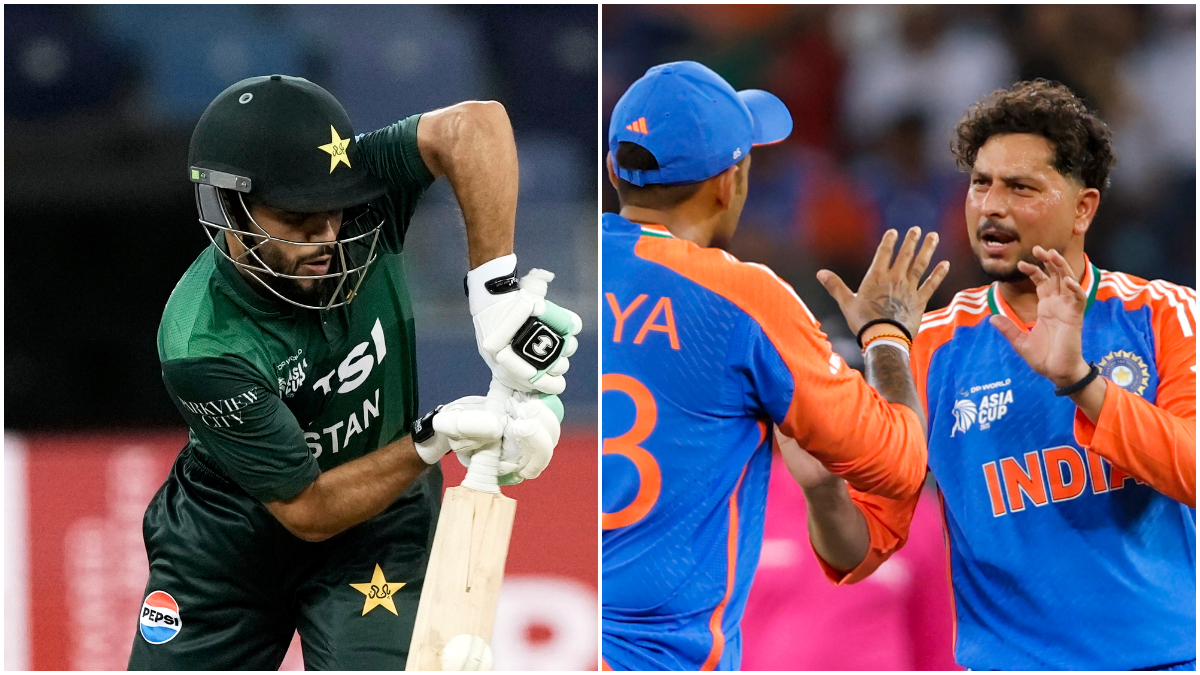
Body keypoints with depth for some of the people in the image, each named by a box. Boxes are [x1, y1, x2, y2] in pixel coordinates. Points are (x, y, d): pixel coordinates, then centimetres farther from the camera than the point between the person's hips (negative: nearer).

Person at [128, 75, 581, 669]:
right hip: (229, 527, -1)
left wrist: (495, 293, -47)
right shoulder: (201, 346, -31)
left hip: (378, 523, 2)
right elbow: (307, 510, -26)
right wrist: (435, 437, -36)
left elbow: (475, 126, -42)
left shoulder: (356, 206, -24)